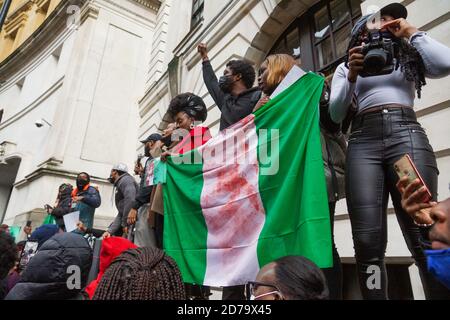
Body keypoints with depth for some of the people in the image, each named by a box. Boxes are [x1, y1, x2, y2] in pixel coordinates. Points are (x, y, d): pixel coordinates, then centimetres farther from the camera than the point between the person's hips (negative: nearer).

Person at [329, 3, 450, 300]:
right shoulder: (345, 67, 24)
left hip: (407, 134, 1)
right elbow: (336, 114, 11)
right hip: (362, 142, 0)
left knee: (424, 237, -11)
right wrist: (352, 75, 0)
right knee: (368, 242, -11)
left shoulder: (408, 58, 26)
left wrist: (411, 32, 13)